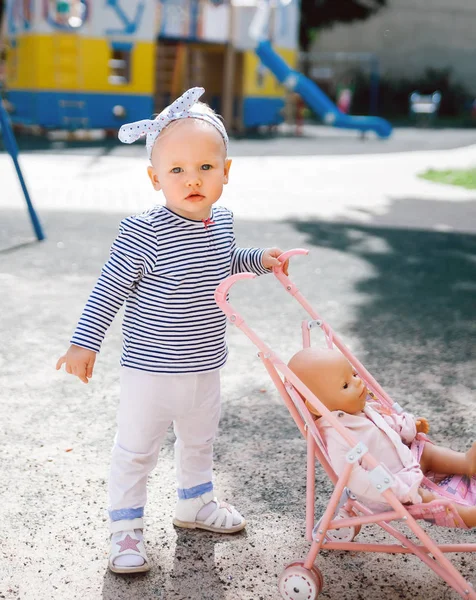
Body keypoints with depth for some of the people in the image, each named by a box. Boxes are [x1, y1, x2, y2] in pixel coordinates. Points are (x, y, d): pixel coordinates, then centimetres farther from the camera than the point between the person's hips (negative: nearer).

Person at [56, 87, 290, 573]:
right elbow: (109, 289, -17)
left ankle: (194, 504, 49)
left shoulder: (222, 222, -2)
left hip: (205, 368, 7)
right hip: (151, 369, -6)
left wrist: (258, 260, 7)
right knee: (135, 451, 8)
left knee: (199, 442, 26)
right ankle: (125, 527, 26)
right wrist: (84, 341, -19)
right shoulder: (144, 233, -24)